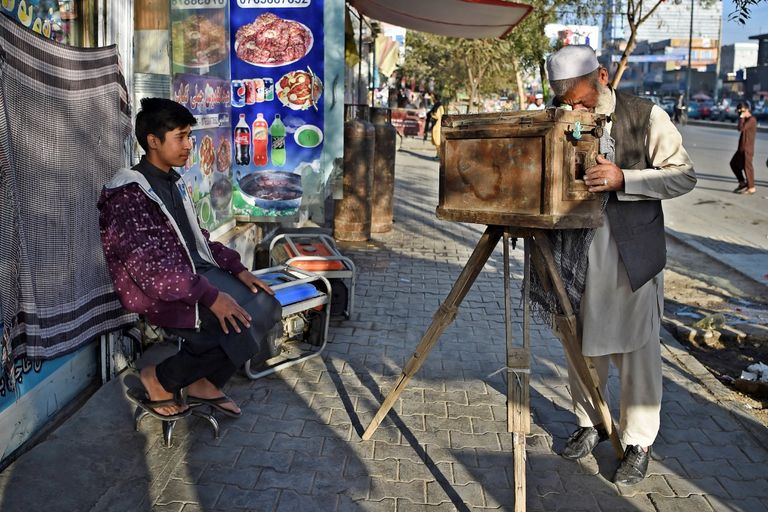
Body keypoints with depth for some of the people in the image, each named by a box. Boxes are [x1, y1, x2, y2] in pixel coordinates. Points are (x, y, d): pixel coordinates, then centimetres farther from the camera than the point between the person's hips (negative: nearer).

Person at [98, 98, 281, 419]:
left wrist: (238, 270, 3)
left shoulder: (173, 183, 12)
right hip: (158, 292, -9)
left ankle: (206, 383, 9)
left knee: (263, 306, -4)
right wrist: (210, 296, -30)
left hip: (197, 272, 9)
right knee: (240, 328, -21)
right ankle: (161, 382, -2)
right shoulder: (128, 194, -17)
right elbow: (148, 267, -25)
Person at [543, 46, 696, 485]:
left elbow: (684, 175, -8)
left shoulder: (646, 116, -7)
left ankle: (639, 444, 18)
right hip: (577, 250, 4)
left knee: (637, 349, 3)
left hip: (632, 252, -3)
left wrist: (623, 178, -21)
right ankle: (591, 423, 33)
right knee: (582, 344, 13)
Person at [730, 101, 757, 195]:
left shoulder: (751, 119, -16)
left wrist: (741, 117, -19)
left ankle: (751, 188, 3)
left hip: (747, 148, -10)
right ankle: (742, 183, 24)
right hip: (742, 148, 10)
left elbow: (741, 128, -27)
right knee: (734, 163, 16)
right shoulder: (746, 119, 14)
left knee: (747, 167, -5)